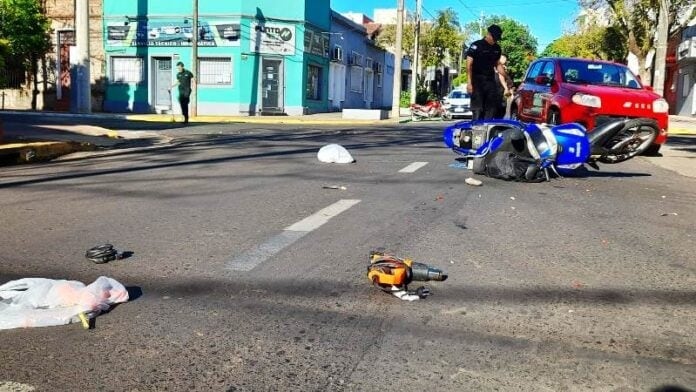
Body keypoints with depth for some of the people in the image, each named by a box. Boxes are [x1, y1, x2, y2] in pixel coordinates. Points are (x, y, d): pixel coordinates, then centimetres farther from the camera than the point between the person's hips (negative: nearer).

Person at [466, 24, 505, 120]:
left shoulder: (497, 48, 12)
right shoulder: (476, 46, -6)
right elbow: (469, 64, -9)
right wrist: (469, 82, -16)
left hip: (491, 81, 6)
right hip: (477, 81, -6)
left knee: (492, 109, 6)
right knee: (477, 109, -8)